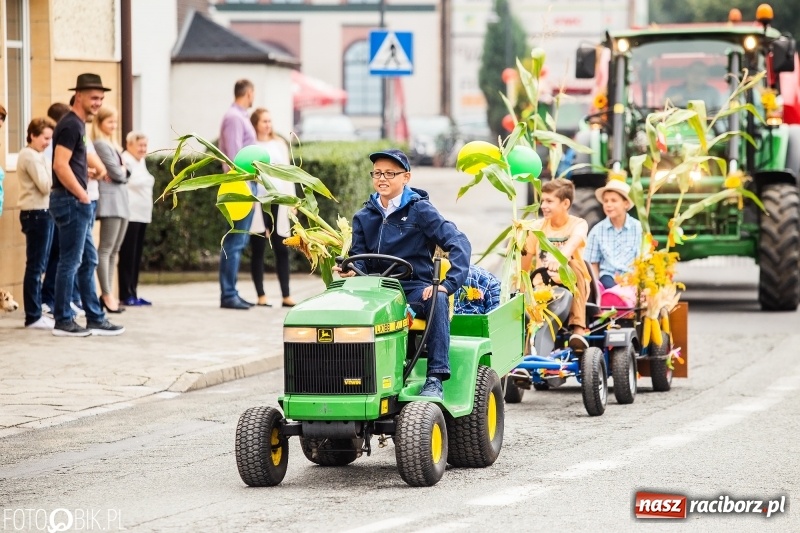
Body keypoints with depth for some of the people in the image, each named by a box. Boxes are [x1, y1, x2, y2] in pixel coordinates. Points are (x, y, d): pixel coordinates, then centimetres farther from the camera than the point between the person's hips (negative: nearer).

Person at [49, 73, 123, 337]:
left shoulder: (78, 124, 17)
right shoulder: (70, 125, -14)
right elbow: (60, 165, -22)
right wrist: (83, 196, -17)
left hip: (77, 202, 10)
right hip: (70, 201, -10)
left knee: (88, 261, 12)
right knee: (70, 262, -5)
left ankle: (95, 319, 17)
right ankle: (63, 322, 0)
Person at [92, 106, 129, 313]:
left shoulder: (113, 145, 20)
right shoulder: (100, 144, -9)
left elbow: (125, 172, 16)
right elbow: (117, 173, -14)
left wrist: (122, 172, -4)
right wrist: (123, 171, 7)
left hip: (121, 199, 10)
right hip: (110, 198, -10)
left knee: (114, 250, 9)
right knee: (106, 249, -9)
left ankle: (108, 293, 11)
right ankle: (107, 295, -12)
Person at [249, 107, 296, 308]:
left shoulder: (279, 144, 16)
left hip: (278, 201, 4)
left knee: (282, 249, 1)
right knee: (258, 250, 0)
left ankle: (286, 296, 2)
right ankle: (261, 296, 2)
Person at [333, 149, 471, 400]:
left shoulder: (420, 210, 0)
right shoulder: (364, 217, 14)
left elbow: (458, 243, -8)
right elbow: (359, 257, 12)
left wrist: (448, 283, -22)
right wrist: (351, 270, -14)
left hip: (414, 289, -3)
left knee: (437, 299, -37)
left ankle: (435, 378, -37)